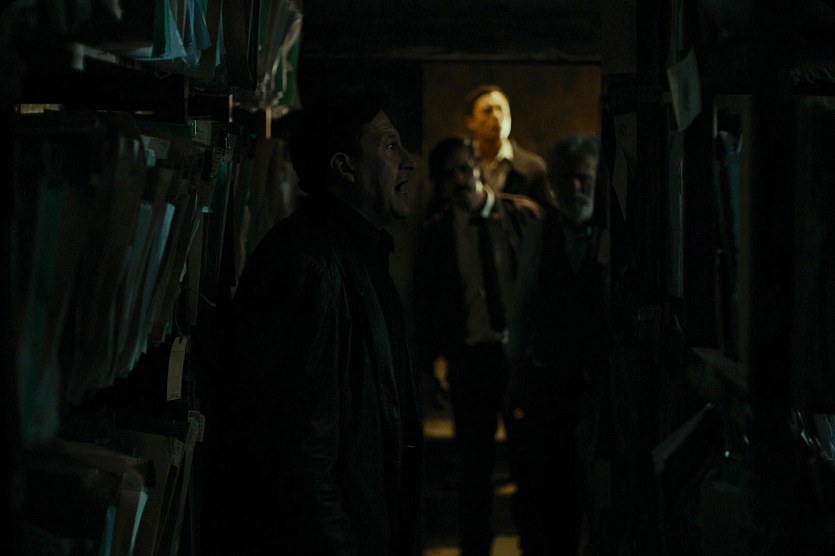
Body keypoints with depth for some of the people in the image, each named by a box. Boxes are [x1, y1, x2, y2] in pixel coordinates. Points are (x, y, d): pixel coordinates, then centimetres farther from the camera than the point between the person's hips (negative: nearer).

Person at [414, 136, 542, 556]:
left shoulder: (523, 214, -1)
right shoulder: (435, 233, 1)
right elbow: (426, 303, 6)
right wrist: (427, 363, 1)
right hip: (470, 357, 1)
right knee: (474, 463, 8)